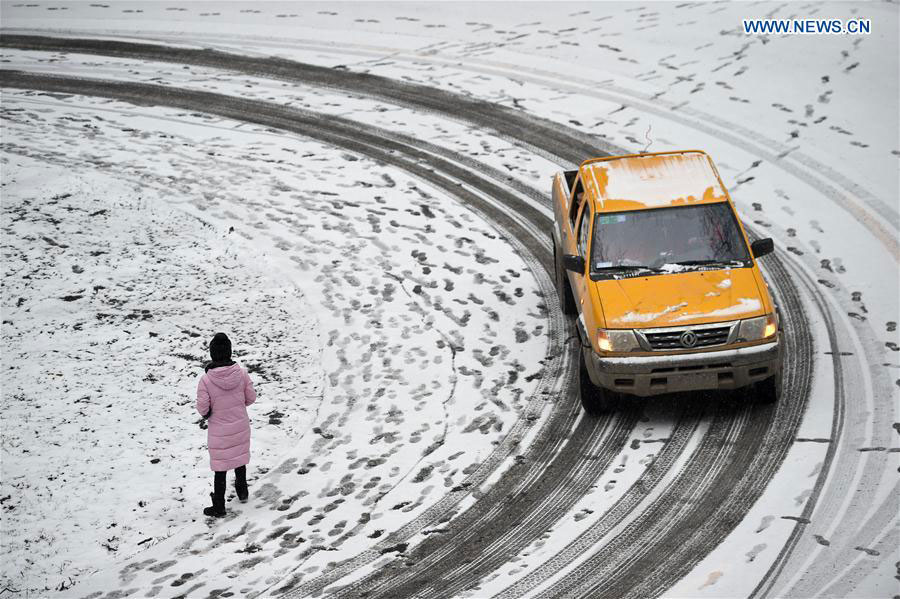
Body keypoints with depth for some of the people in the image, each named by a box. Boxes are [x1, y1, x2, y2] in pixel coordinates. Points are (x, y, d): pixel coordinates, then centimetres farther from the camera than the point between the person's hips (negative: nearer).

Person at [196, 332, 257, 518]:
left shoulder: (205, 380, -24)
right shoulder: (241, 373, -15)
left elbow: (203, 408, -16)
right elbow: (251, 397, -3)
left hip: (219, 432, -3)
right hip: (241, 428, 3)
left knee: (220, 468, 9)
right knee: (240, 459, 27)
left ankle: (218, 507, 18)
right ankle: (242, 490, 47)